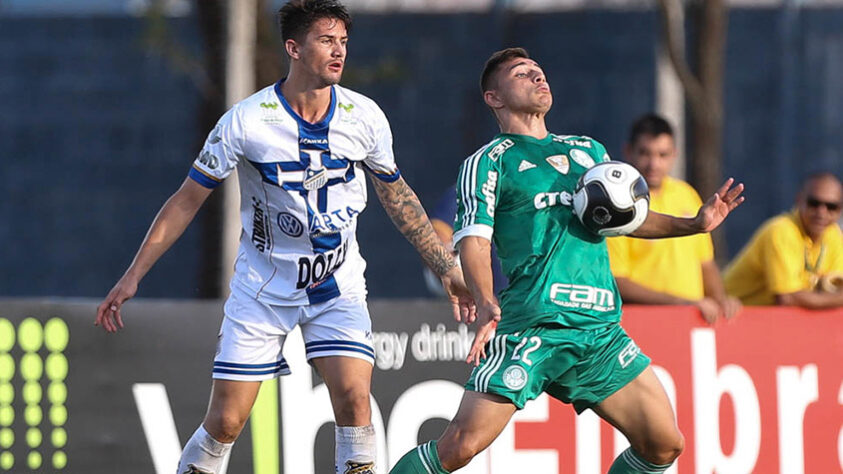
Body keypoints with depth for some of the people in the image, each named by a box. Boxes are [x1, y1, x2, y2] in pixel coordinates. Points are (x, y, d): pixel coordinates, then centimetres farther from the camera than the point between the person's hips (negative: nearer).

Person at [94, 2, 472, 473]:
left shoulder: (364, 117, -6)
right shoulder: (246, 121, -14)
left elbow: (397, 195, 11)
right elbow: (187, 201, -5)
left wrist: (448, 268, 12)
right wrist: (133, 276, -8)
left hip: (338, 285, 2)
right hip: (263, 286, -2)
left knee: (354, 397, -18)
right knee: (226, 420, -5)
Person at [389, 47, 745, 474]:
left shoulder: (589, 151, 24)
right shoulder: (489, 162, 5)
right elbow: (473, 239, -7)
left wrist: (694, 224, 21)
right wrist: (486, 304, -25)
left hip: (600, 327, 6)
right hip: (531, 324, -6)